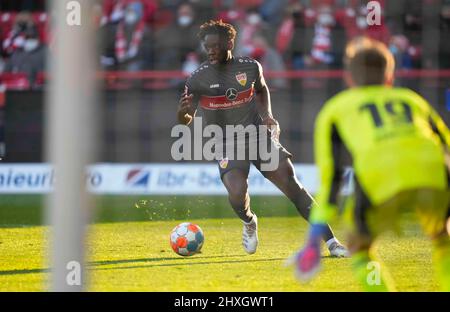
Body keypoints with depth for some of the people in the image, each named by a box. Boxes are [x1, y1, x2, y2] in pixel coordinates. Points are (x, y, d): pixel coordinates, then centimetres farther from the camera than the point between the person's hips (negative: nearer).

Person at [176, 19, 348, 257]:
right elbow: (185, 120, -5)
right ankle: (249, 224, 11)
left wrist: (267, 114, 3)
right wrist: (183, 112, -29)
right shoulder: (198, 79, -9)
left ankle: (330, 240, -3)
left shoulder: (250, 67, -2)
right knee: (237, 193, -26)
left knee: (291, 183, -9)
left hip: (259, 137, 2)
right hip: (227, 144, -2)